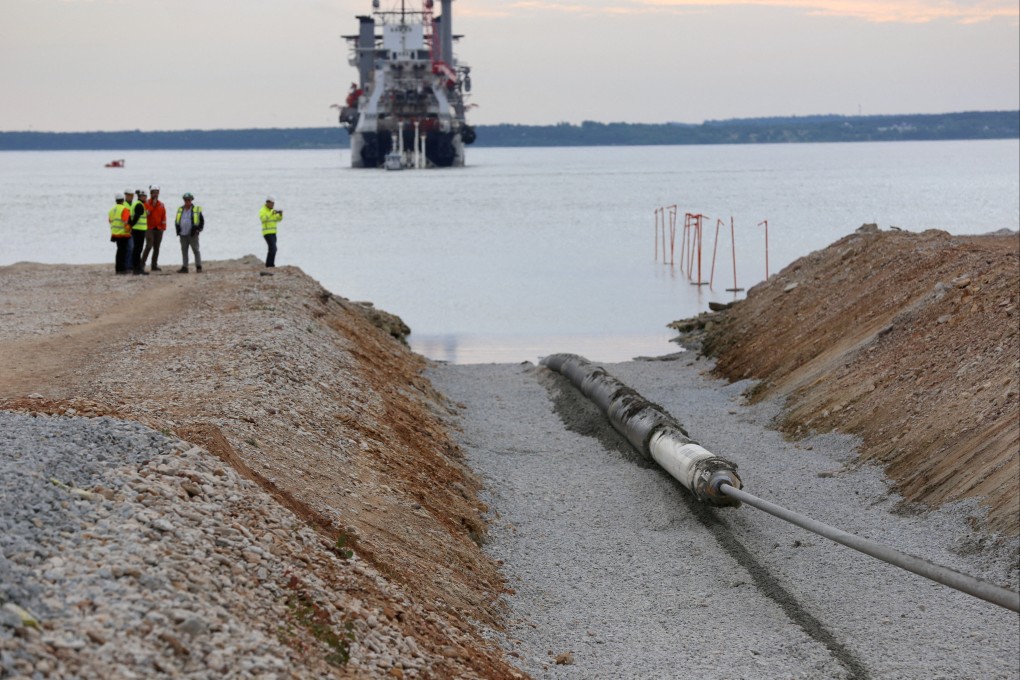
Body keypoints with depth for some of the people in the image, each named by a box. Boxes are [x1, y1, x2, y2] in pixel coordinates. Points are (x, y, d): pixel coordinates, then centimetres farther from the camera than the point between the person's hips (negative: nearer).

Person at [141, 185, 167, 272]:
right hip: (149, 228, -5)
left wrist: (163, 227, 6)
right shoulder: (147, 203, 0)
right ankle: (142, 264, -11)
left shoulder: (161, 204, 13)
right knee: (149, 245, -17)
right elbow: (146, 213, -15)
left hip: (159, 228, 5)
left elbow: (164, 216, 14)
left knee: (157, 247, 5)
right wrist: (153, 205, -14)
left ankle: (154, 266, 10)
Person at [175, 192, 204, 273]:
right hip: (183, 235, 4)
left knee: (196, 250, 0)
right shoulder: (180, 210, 10)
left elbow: (202, 221, 4)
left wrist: (198, 230, -4)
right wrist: (178, 230, 10)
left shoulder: (196, 210, -1)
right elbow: (176, 221, 20)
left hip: (192, 235, -4)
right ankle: (184, 267, 7)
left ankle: (198, 266, 7)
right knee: (184, 251, 4)